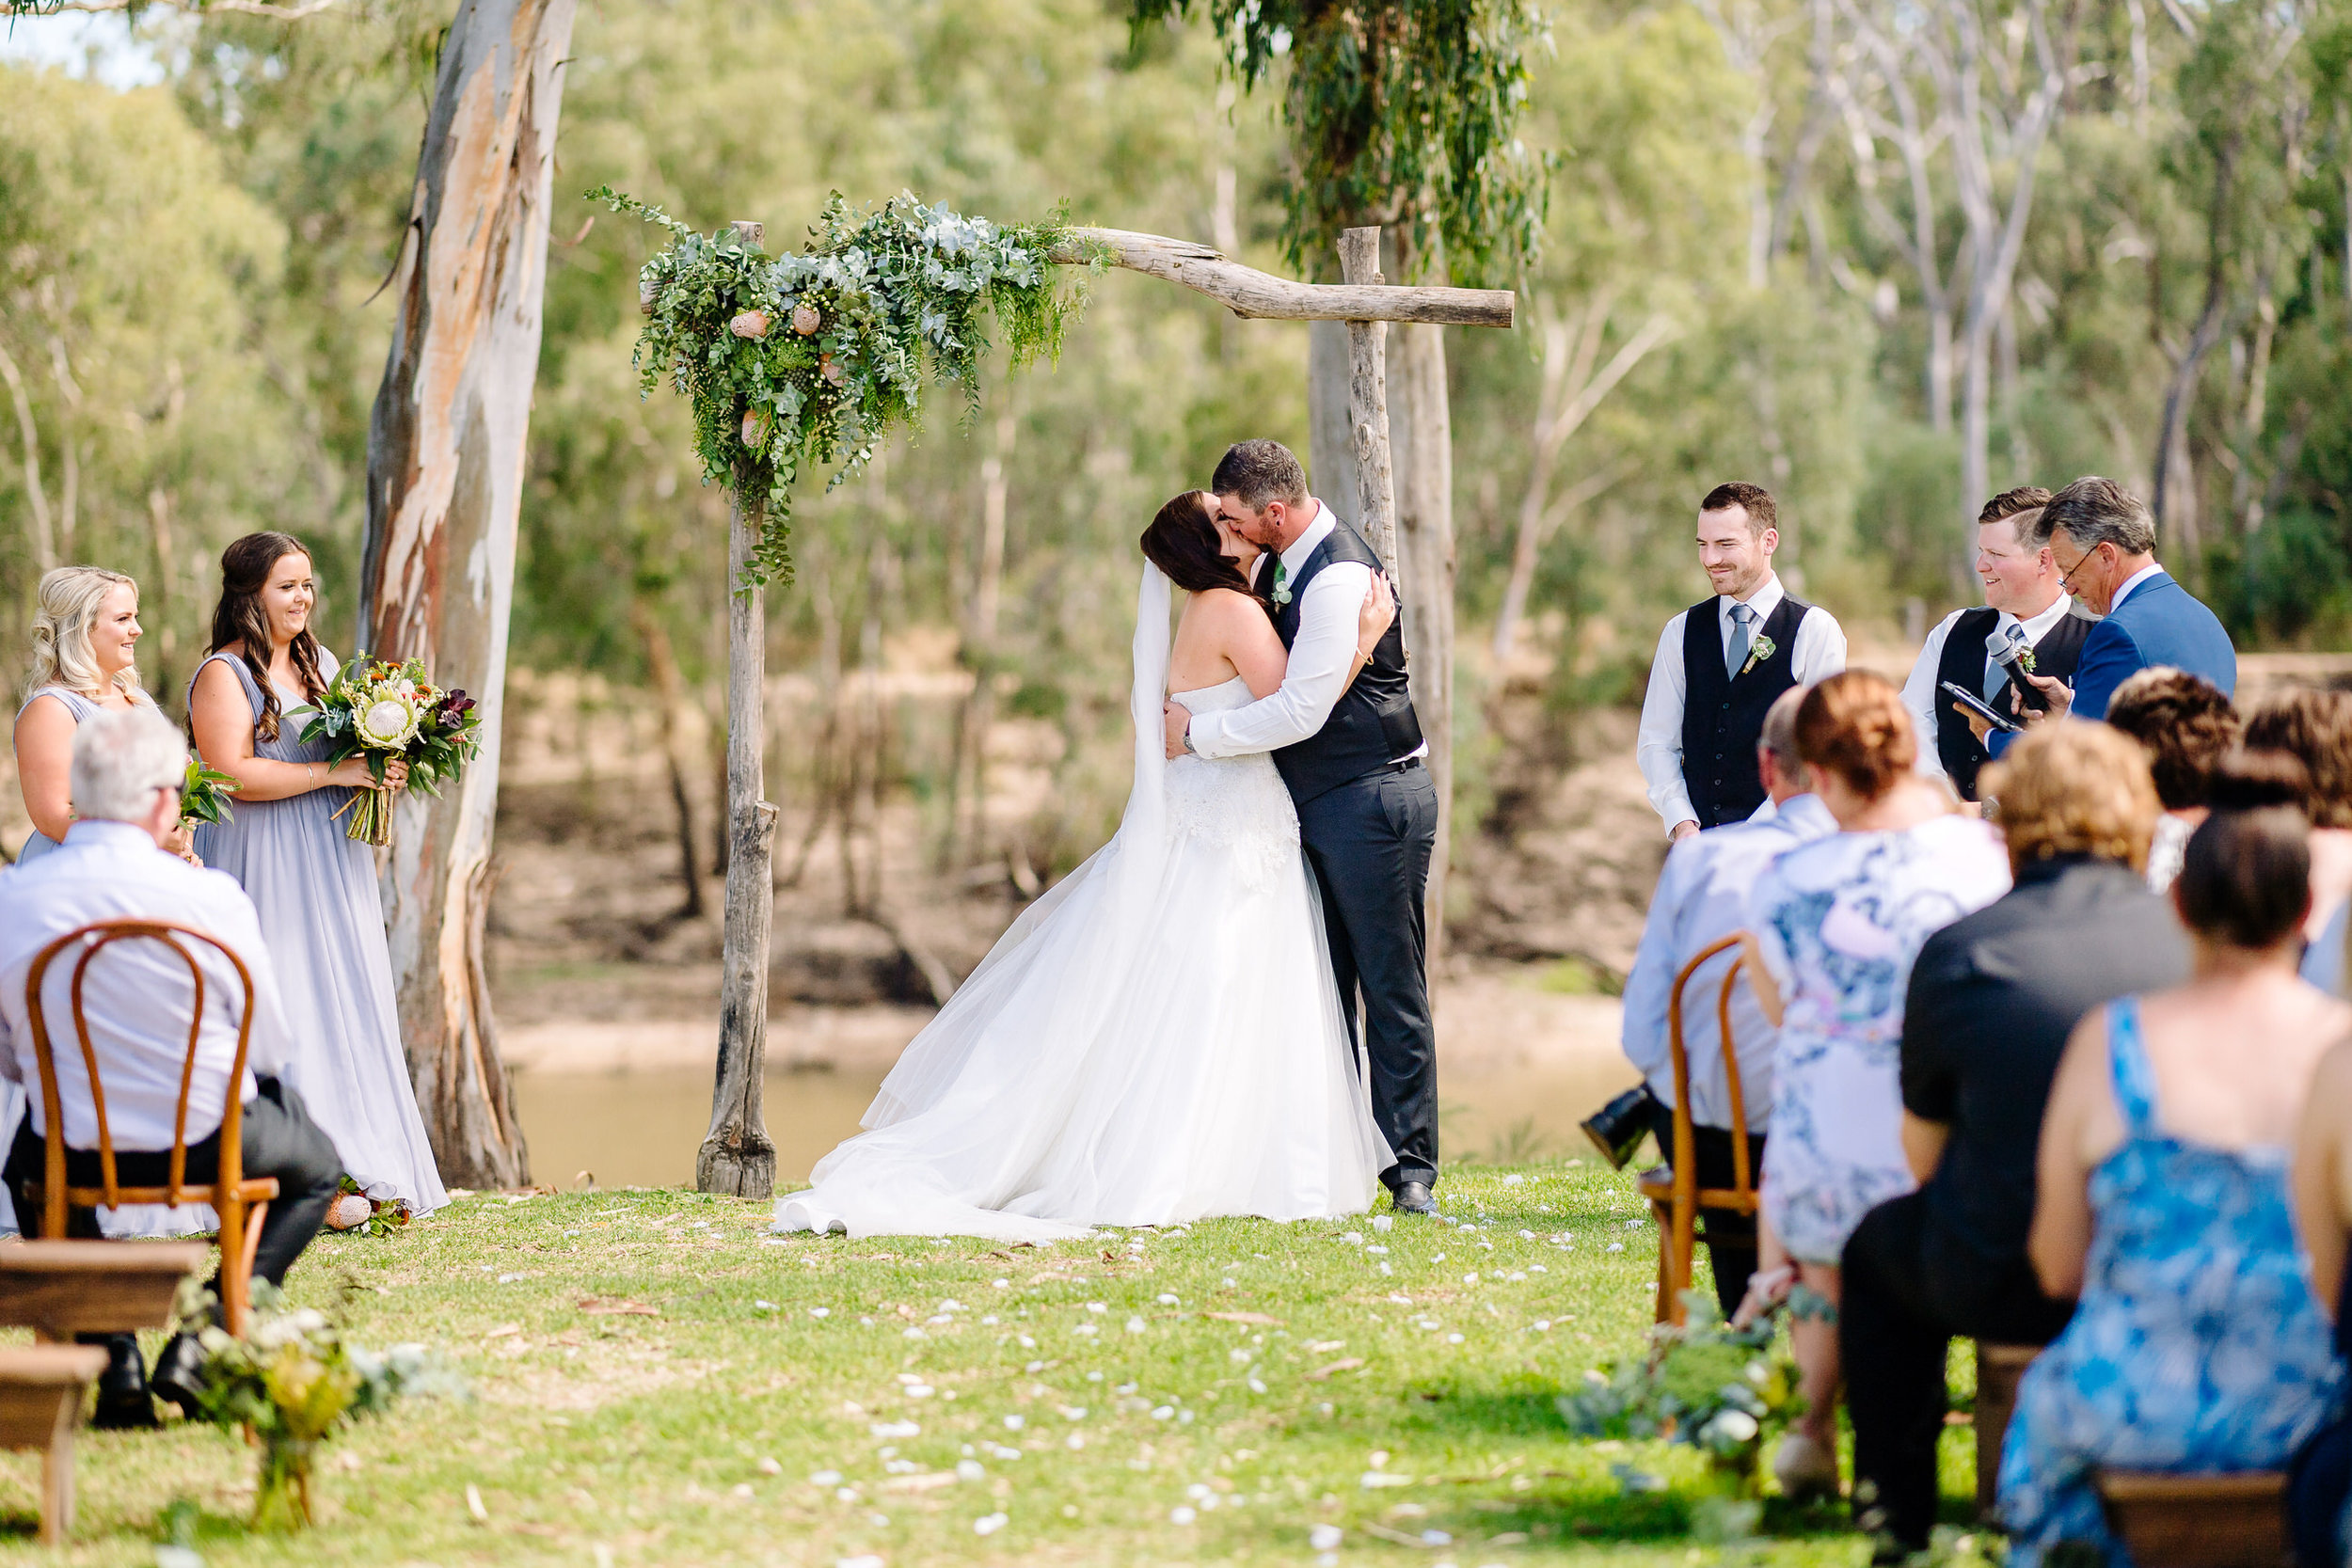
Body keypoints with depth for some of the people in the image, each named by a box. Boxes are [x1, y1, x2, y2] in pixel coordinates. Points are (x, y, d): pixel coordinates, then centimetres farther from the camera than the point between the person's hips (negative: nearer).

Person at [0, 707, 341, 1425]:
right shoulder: (212, 898, -18)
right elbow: (269, 1046, -6)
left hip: (75, 1154, 2)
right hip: (209, 1145, -2)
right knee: (315, 1168, 29)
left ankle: (112, 1357, 22)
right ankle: (203, 1342, 9)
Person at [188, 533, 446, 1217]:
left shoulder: (320, 664, 16)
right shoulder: (224, 675, -8)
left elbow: (353, 746, 25)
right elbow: (232, 772, -18)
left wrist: (383, 769, 2)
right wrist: (334, 773, -19)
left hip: (332, 868, 8)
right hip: (265, 871, -7)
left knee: (348, 1004, 4)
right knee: (282, 1012, -9)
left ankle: (358, 1168, 5)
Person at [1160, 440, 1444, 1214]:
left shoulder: (1338, 578, -21)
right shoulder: (1279, 559, 8)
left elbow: (1299, 712, -24)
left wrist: (1196, 733, -14)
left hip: (1372, 802, -9)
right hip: (1317, 803, 9)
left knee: (1392, 990, -4)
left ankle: (1410, 1171, 0)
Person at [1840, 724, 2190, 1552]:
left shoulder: (1958, 953, -8)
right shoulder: (2190, 940, -2)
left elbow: (1924, 1152, 3)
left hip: (2009, 1286, -3)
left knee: (1878, 1245, 28)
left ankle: (1901, 1519, 30)